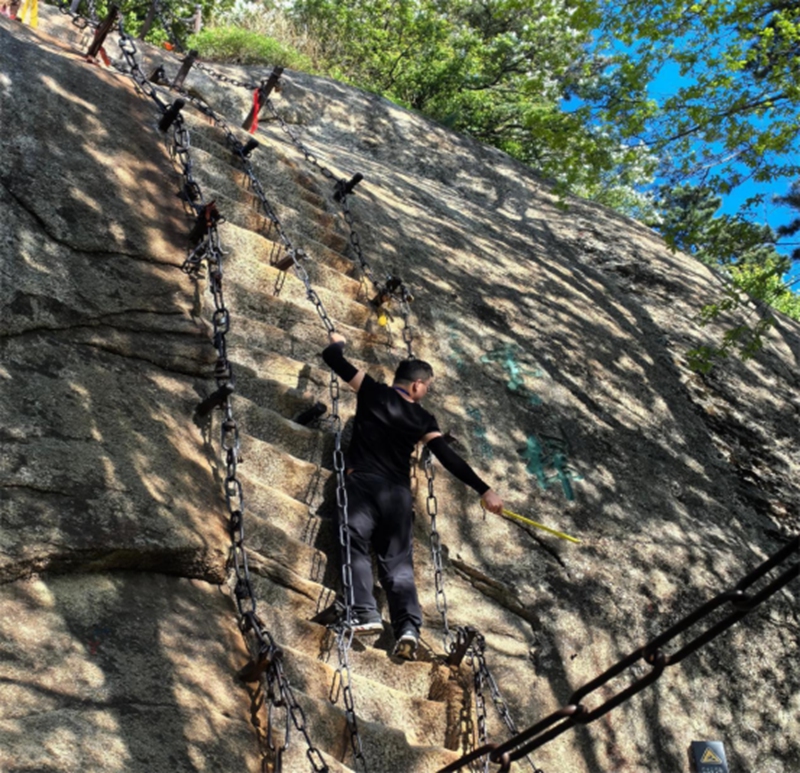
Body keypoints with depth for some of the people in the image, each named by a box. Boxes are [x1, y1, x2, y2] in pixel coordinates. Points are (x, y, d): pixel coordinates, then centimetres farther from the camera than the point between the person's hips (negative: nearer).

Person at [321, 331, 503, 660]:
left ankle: (366, 614, -22)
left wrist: (336, 342, 33)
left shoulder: (373, 392, 8)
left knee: (356, 545, -3)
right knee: (398, 561, 3)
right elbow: (448, 457, 2)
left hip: (362, 481, -1)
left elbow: (334, 360, 10)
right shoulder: (423, 419, 10)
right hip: (398, 492, 2)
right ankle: (408, 627, -14)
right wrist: (484, 490, 2)